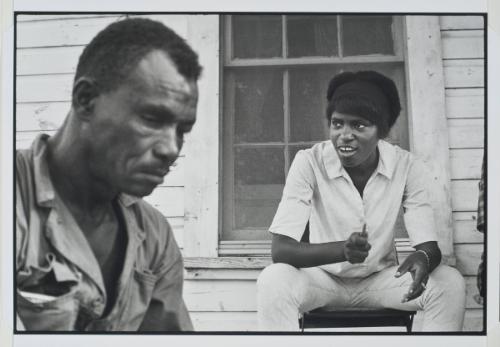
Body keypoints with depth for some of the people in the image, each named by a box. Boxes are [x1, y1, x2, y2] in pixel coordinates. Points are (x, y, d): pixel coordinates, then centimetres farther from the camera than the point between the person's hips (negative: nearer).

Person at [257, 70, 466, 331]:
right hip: (324, 278, -1)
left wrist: (423, 258, -42)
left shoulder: (407, 166, -14)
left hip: (381, 278, 2)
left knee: (450, 284, -25)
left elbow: (429, 245, -14)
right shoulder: (309, 162, -19)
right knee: (273, 281, -33)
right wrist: (342, 249, -44)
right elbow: (280, 249, -25)